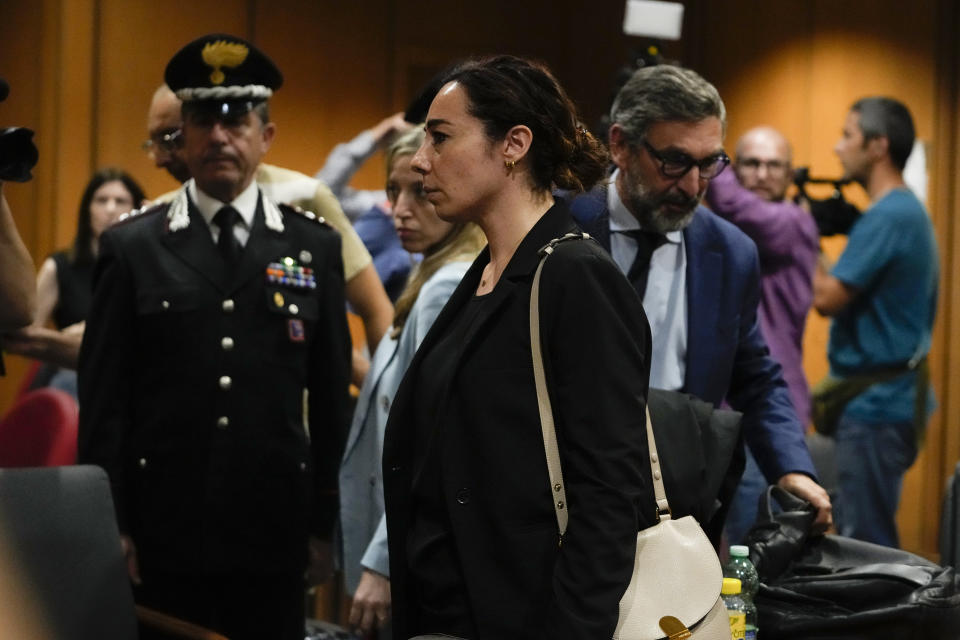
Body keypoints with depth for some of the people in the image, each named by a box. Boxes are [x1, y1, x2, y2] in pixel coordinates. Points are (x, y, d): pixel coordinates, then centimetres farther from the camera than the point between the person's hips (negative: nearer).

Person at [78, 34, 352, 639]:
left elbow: (332, 397, 9)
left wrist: (327, 521, 7)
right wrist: (109, 527, -2)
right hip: (162, 542, -1)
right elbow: (104, 400, 2)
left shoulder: (317, 245, 6)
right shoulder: (130, 247, 3)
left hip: (275, 543, 1)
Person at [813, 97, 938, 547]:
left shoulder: (887, 217, -17)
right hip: (886, 399, 10)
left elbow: (827, 298, -19)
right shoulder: (909, 211, 16)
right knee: (867, 542, 16)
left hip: (876, 406, -10)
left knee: (865, 545, -7)